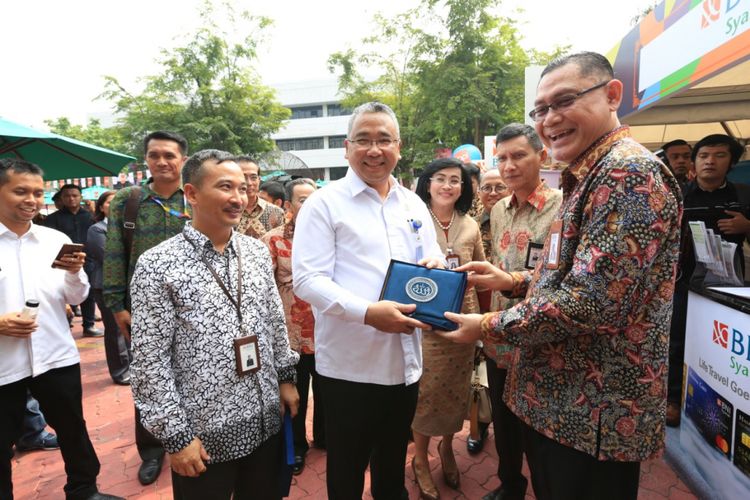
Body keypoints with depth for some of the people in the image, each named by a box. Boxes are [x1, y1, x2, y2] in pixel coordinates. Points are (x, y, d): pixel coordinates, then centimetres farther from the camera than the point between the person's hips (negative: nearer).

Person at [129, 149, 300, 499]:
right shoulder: (157, 266, -13)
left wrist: (286, 377, 10)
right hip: (204, 433, -4)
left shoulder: (257, 251, 2)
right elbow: (149, 360, -12)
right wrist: (175, 435, -11)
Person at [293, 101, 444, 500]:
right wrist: (367, 312, -28)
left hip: (404, 362, 6)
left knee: (393, 465, 26)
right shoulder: (324, 203, -7)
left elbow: (434, 262, 16)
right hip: (349, 365, -5)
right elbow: (307, 280, -15)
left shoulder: (413, 205, 10)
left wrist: (436, 268, -9)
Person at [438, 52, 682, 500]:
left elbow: (591, 301, -28)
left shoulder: (629, 172, -20)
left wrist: (487, 326, -16)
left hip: (595, 414, -9)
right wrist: (513, 282, 6)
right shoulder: (591, 177, 13)